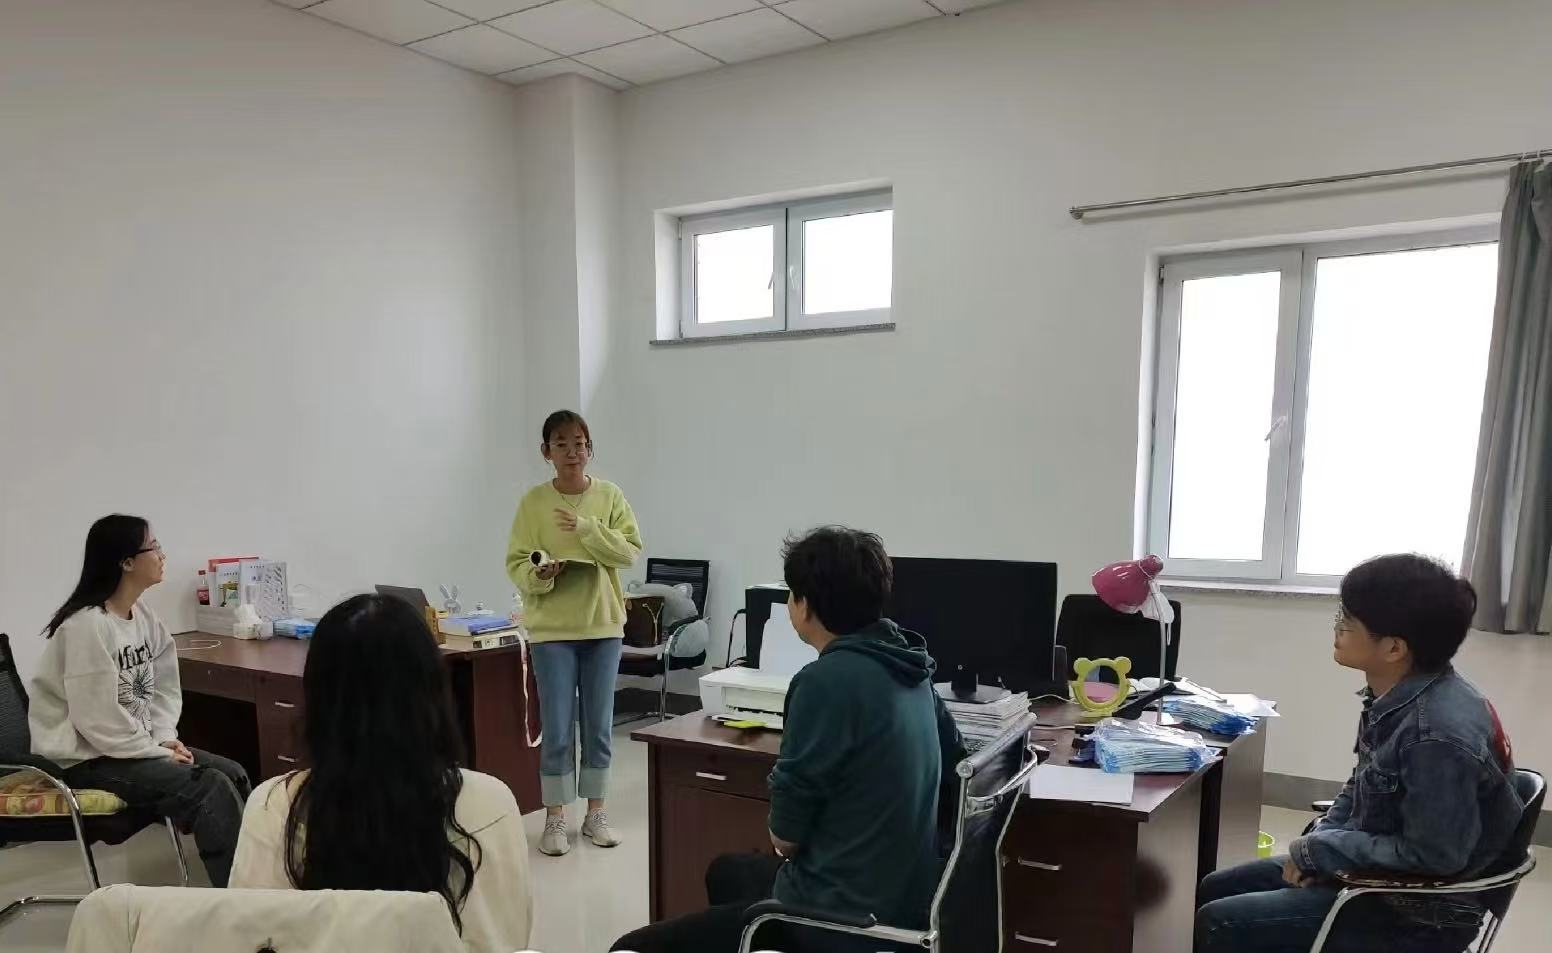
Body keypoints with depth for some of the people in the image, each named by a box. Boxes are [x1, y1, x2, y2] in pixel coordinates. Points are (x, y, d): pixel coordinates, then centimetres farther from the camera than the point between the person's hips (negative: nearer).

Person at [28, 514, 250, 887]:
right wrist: (158, 753, -17)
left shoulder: (143, 615, 5)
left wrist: (165, 739, -6)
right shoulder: (86, 626, -22)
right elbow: (97, 719, -24)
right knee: (210, 788, -20)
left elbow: (163, 689, 9)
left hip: (137, 745, 8)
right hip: (88, 758, -8)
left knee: (232, 774, -5)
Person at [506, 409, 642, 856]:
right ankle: (555, 819, 16)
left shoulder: (610, 495, -1)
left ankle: (595, 812, 25)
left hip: (603, 624, 2)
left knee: (598, 726, 11)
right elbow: (516, 565, -4)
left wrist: (587, 528, -20)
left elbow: (631, 551, -8)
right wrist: (539, 575, -25)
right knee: (557, 730, 2)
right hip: (551, 628, -2)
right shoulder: (533, 501, -4)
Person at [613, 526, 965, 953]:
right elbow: (954, 758, 17)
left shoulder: (828, 679, -23)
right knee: (726, 872, 31)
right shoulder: (907, 666, 1)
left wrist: (784, 837, 6)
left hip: (844, 918, -9)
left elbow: (785, 835, -18)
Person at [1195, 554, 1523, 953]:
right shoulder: (1394, 697, -3)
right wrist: (1319, 840, -3)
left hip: (1414, 915, -9)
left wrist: (1319, 850, -17)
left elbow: (1432, 856, -26)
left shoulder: (1440, 734, -31)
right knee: (1210, 892, 13)